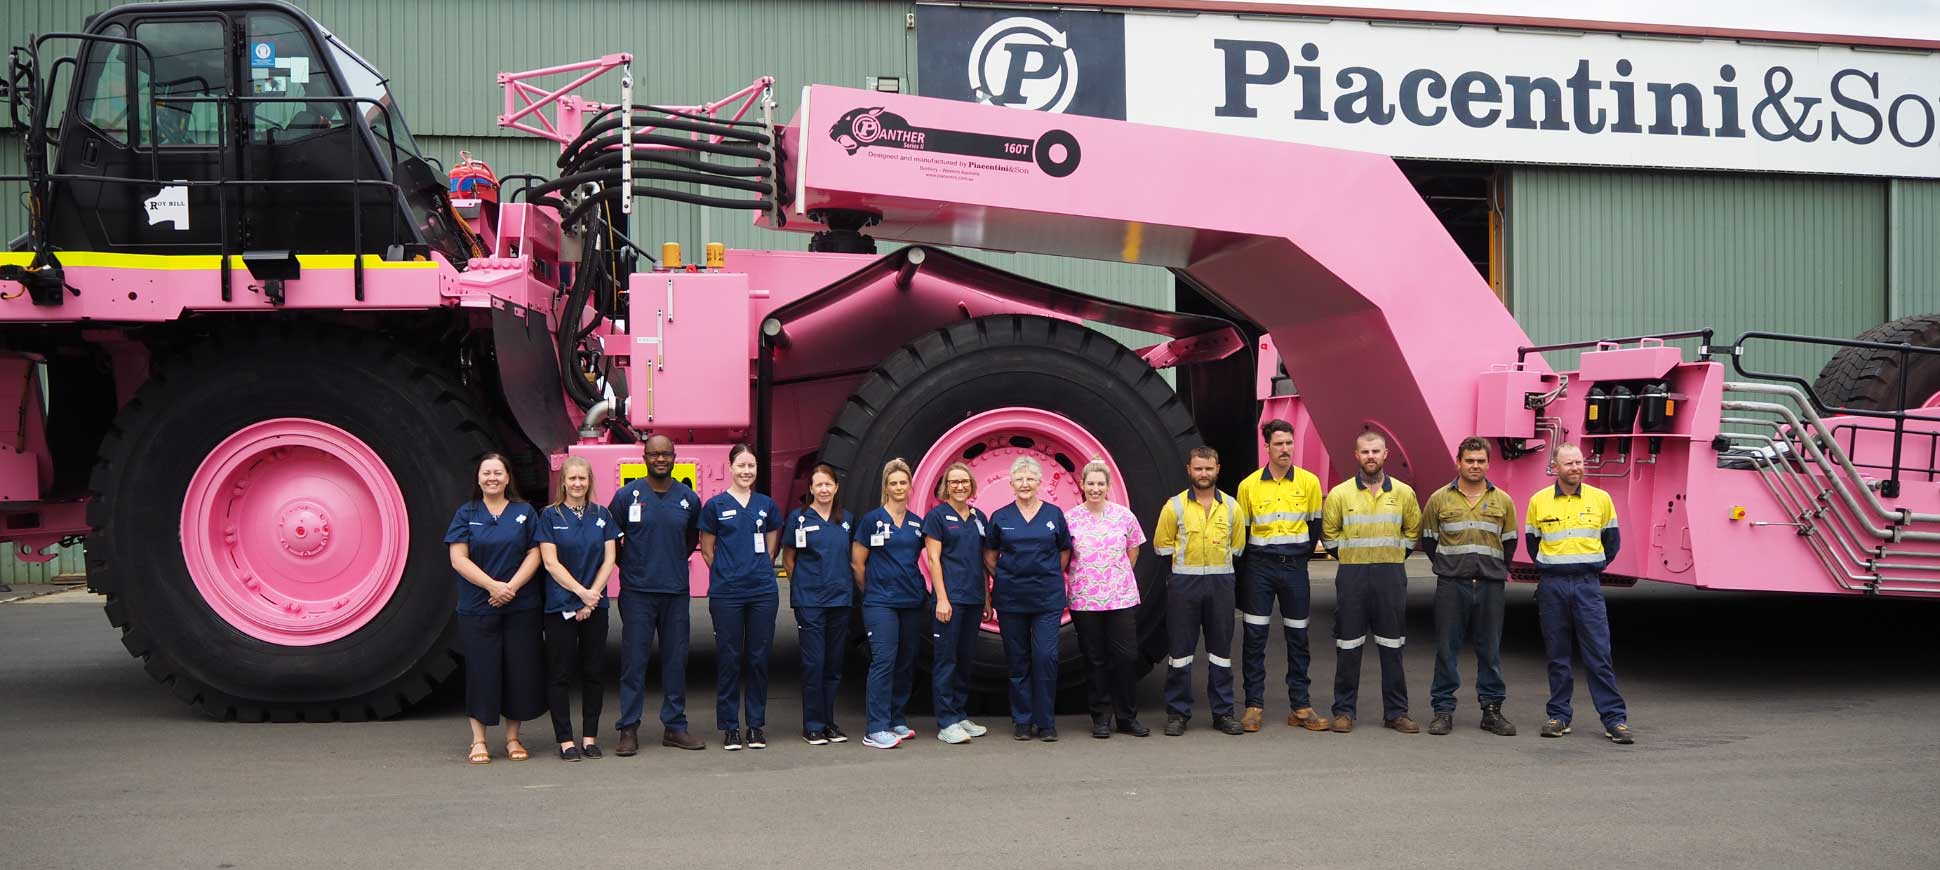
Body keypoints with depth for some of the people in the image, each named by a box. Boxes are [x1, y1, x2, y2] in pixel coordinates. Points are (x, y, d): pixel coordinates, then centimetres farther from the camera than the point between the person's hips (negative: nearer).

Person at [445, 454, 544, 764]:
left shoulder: (524, 512, 7)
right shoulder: (466, 514, 4)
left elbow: (534, 554, 2)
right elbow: (459, 559, -4)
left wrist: (511, 587, -12)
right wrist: (493, 585, -15)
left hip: (520, 607, 1)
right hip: (477, 608, -1)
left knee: (520, 670, 3)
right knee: (481, 671, 0)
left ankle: (512, 738, 14)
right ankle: (478, 741, 9)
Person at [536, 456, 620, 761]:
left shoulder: (602, 515, 8)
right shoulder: (550, 515, -1)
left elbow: (609, 559, 4)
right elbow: (550, 562, -7)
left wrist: (593, 594, -8)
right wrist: (581, 592, -13)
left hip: (595, 606, 3)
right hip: (560, 606, -3)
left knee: (593, 672, 6)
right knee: (561, 675, 0)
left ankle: (590, 736, 14)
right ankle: (565, 740, 5)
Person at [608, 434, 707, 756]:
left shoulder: (688, 498, 6)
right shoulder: (627, 495, -1)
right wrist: (629, 565, 6)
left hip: (676, 591, 3)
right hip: (637, 593, -3)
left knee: (676, 660, 6)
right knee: (633, 661, -2)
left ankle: (675, 726, 15)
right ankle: (629, 729, 3)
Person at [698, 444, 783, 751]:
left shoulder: (767, 505, 9)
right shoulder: (715, 505, 1)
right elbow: (707, 551, 7)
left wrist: (757, 572, 10)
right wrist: (728, 573, 8)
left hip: (763, 591, 2)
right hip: (726, 593, -2)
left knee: (759, 657, 5)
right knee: (729, 659, 1)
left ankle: (756, 725, 14)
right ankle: (730, 727, 9)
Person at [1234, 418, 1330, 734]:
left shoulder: (1309, 482, 1)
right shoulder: (1249, 485, 0)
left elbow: (1314, 527, 10)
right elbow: (1241, 531, 6)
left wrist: (1300, 558, 10)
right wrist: (1244, 571, 5)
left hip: (1295, 568, 1)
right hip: (1259, 568, -1)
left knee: (1298, 638, 5)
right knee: (1255, 637, 0)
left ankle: (1300, 707, 12)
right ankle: (1254, 705, 7)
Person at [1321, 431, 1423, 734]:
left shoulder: (1403, 493, 4)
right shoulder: (1340, 494, 0)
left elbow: (1413, 531, 16)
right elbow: (1328, 533, 10)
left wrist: (1393, 558, 9)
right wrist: (1350, 558, 6)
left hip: (1391, 575, 1)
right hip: (1352, 575, -1)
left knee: (1392, 646, 6)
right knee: (1348, 646, 3)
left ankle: (1396, 712, 14)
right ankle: (1344, 711, 10)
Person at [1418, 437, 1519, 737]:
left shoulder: (1502, 501, 8)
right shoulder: (1439, 499, 4)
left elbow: (1509, 543, 16)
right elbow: (1428, 540, 12)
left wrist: (1495, 570, 11)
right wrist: (1447, 566, 9)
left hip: (1490, 586, 1)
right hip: (1451, 585, -1)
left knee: (1490, 649, 5)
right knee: (1447, 647, 1)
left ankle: (1492, 709, 14)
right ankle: (1443, 710, 6)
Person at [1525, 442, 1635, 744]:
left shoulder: (1600, 499, 3)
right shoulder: (1538, 501, 3)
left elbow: (1612, 539, 15)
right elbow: (1532, 541, 15)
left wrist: (1596, 567, 11)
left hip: (1587, 584, -1)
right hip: (1552, 586, 1)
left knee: (1599, 654, -4)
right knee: (1557, 655, 6)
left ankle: (1615, 719, -1)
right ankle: (1559, 716, 14)